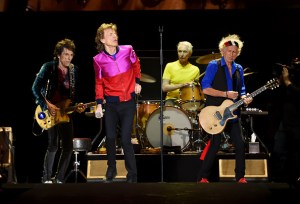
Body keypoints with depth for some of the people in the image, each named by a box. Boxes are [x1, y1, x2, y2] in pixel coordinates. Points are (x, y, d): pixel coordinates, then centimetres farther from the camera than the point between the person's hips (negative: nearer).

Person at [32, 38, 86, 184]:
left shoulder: (74, 70, 7)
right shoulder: (48, 67, -8)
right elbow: (35, 88, -12)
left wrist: (77, 105, -5)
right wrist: (48, 106, -19)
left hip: (65, 112, 5)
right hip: (49, 111, -5)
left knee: (68, 147, 1)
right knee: (53, 145, -15)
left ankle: (59, 179, 13)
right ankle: (46, 179, -2)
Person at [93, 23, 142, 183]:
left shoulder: (127, 50, -5)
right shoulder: (98, 59, -6)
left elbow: (136, 65, 16)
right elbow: (99, 83, 4)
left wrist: (137, 82, 11)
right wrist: (99, 103, -2)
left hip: (128, 102, 0)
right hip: (110, 103, 1)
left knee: (125, 139, -4)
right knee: (110, 137, 2)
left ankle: (132, 174, 8)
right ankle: (111, 169, 23)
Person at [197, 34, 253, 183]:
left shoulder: (239, 69, 14)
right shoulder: (214, 65, -5)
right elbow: (205, 88, -12)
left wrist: (244, 98, -4)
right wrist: (226, 94, -16)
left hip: (233, 113, 6)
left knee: (240, 144, 3)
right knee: (215, 143, -10)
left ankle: (240, 177, 14)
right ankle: (202, 177, 0)